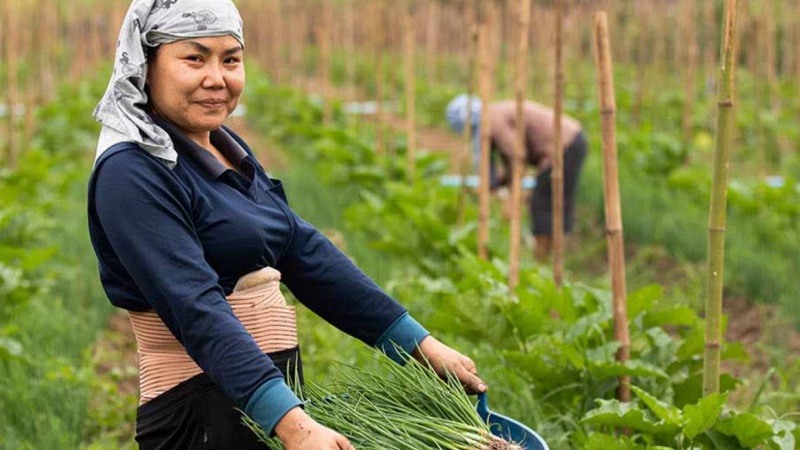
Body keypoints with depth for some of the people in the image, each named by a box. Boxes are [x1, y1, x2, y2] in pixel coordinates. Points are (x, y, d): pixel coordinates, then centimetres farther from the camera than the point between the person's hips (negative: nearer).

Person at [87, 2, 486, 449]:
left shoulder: (230, 150, 10)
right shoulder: (131, 174, -15)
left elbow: (306, 253, 7)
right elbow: (196, 308, -26)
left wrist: (422, 345, 2)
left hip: (280, 392, 8)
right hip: (203, 413, -8)